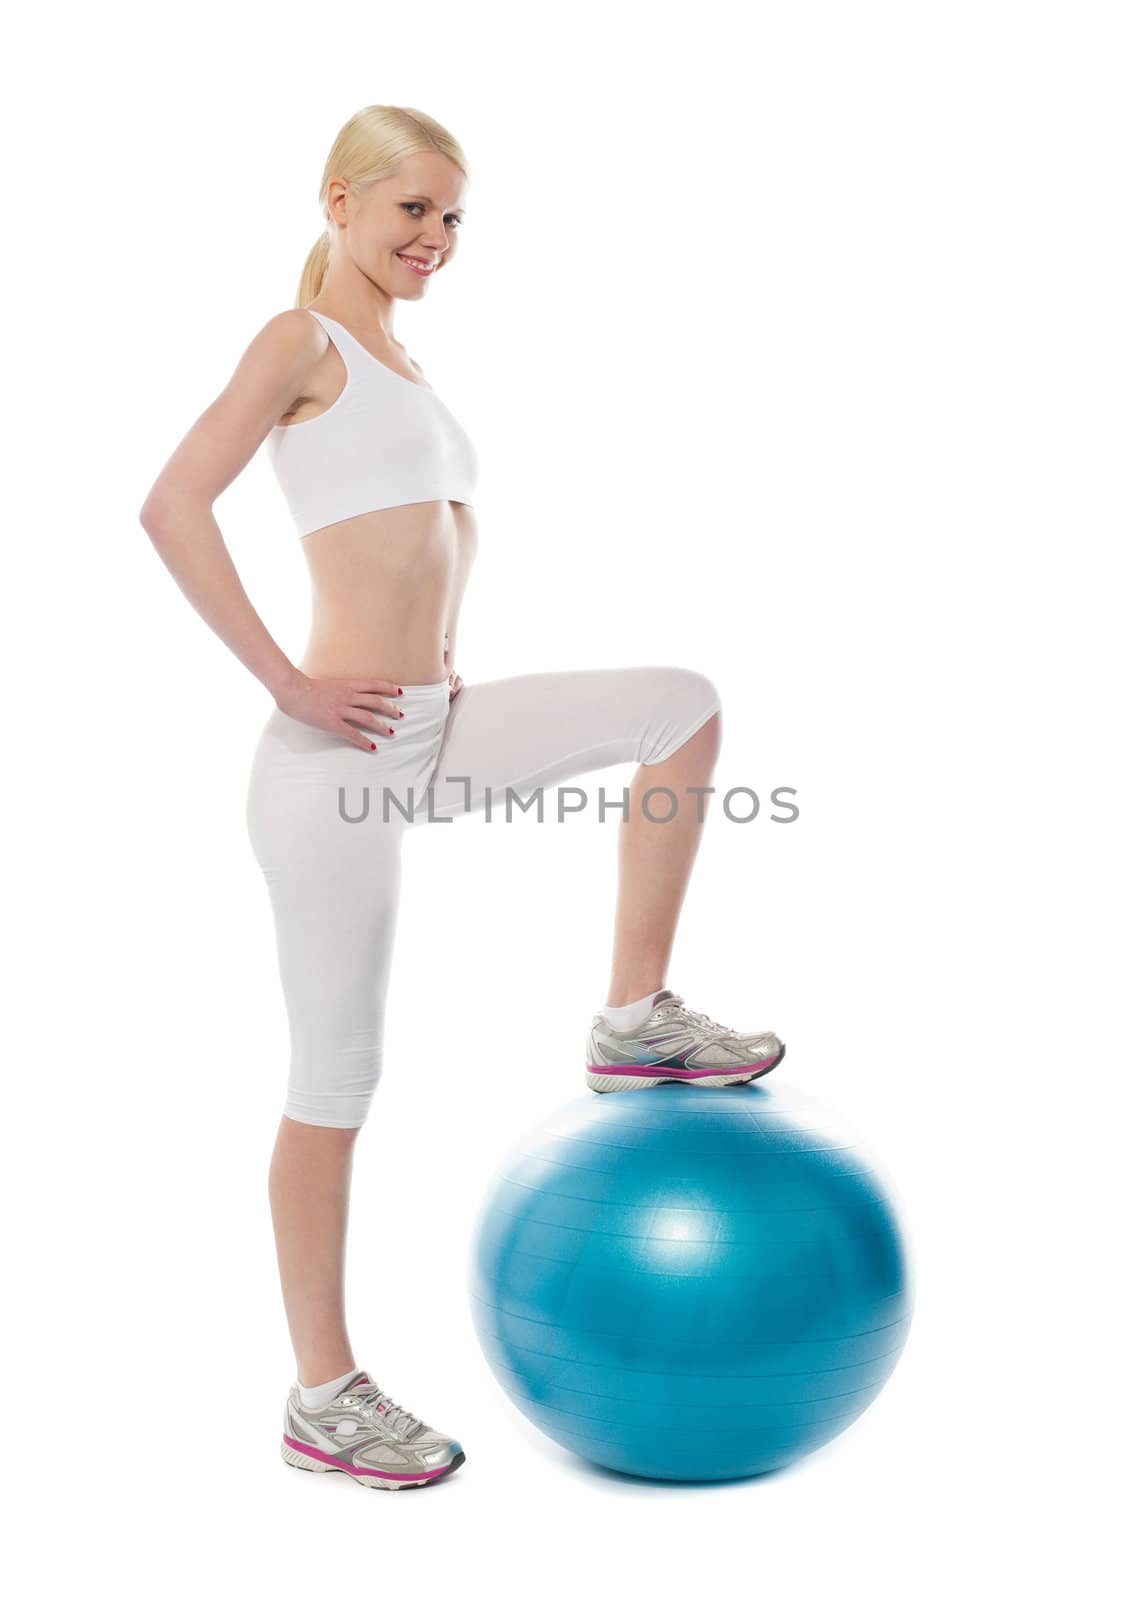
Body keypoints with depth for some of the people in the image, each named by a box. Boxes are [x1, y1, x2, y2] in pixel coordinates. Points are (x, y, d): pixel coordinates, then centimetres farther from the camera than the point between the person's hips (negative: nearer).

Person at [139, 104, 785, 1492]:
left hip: (432, 730, 8)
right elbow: (172, 507, -18)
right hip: (341, 751, -8)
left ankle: (635, 1019, 8)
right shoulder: (302, 339, -5)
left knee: (683, 705, 6)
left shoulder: (400, 362, 18)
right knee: (338, 1078, 0)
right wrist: (286, 684, -18)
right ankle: (323, 1400, 14)